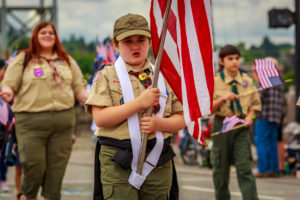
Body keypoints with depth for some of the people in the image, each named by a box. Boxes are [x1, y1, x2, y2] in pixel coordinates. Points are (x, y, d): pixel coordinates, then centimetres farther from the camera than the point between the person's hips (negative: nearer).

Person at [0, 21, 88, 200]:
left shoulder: (67, 60, 18)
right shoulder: (23, 59, 7)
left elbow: (79, 87, 19)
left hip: (63, 121, 3)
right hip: (31, 121, -3)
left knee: (57, 167, 2)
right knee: (34, 166, -8)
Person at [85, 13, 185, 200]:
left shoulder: (164, 77, 12)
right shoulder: (107, 76, 3)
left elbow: (181, 119, 11)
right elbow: (100, 118, -10)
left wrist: (159, 123, -11)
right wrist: (140, 102, -16)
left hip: (158, 162, 3)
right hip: (118, 163, -3)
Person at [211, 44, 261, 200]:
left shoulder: (247, 81, 4)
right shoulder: (215, 82, -2)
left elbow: (255, 103, 15)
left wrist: (249, 116, -3)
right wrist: (222, 99, -21)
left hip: (241, 126, 0)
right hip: (221, 125, 0)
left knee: (244, 167, -10)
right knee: (221, 168, 7)